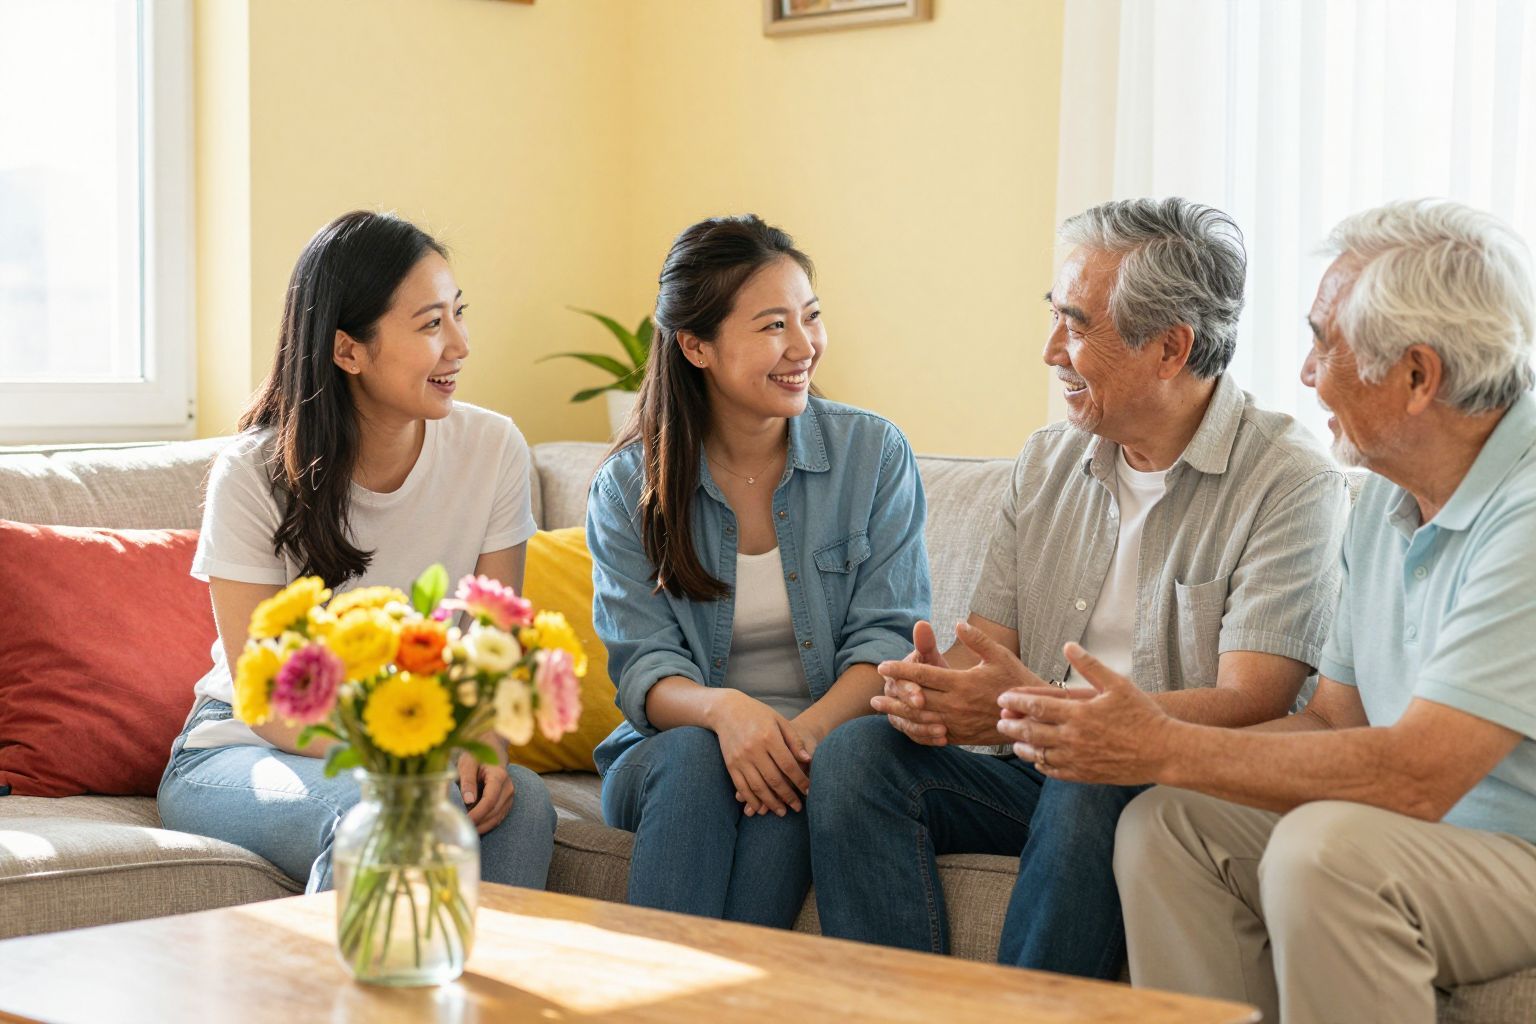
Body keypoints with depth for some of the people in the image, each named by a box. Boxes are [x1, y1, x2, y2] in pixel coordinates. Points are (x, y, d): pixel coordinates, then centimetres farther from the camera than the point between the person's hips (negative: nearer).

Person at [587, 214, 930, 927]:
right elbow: (643, 668, -6)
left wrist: (809, 728, -26)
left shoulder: (874, 454, 1)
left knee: (791, 778, -33)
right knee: (694, 752, -33)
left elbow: (887, 639, -5)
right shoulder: (628, 488, 1)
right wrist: (722, 708, -31)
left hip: (831, 743, 0)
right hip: (670, 758, 0)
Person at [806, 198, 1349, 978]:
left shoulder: (1291, 482, -8)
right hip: (1036, 773, 6)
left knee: (1089, 788, -37)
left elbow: (1247, 708, -18)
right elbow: (986, 646, 11)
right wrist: (929, 685, -15)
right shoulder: (1047, 461, 14)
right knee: (855, 752, -19)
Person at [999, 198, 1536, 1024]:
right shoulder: (1388, 496, 8)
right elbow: (1333, 722, 10)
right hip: (1435, 834, 8)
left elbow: (1413, 777, -29)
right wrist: (1128, 739, -4)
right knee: (1165, 823, -6)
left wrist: (1164, 748, -21)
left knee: (1326, 848, -32)